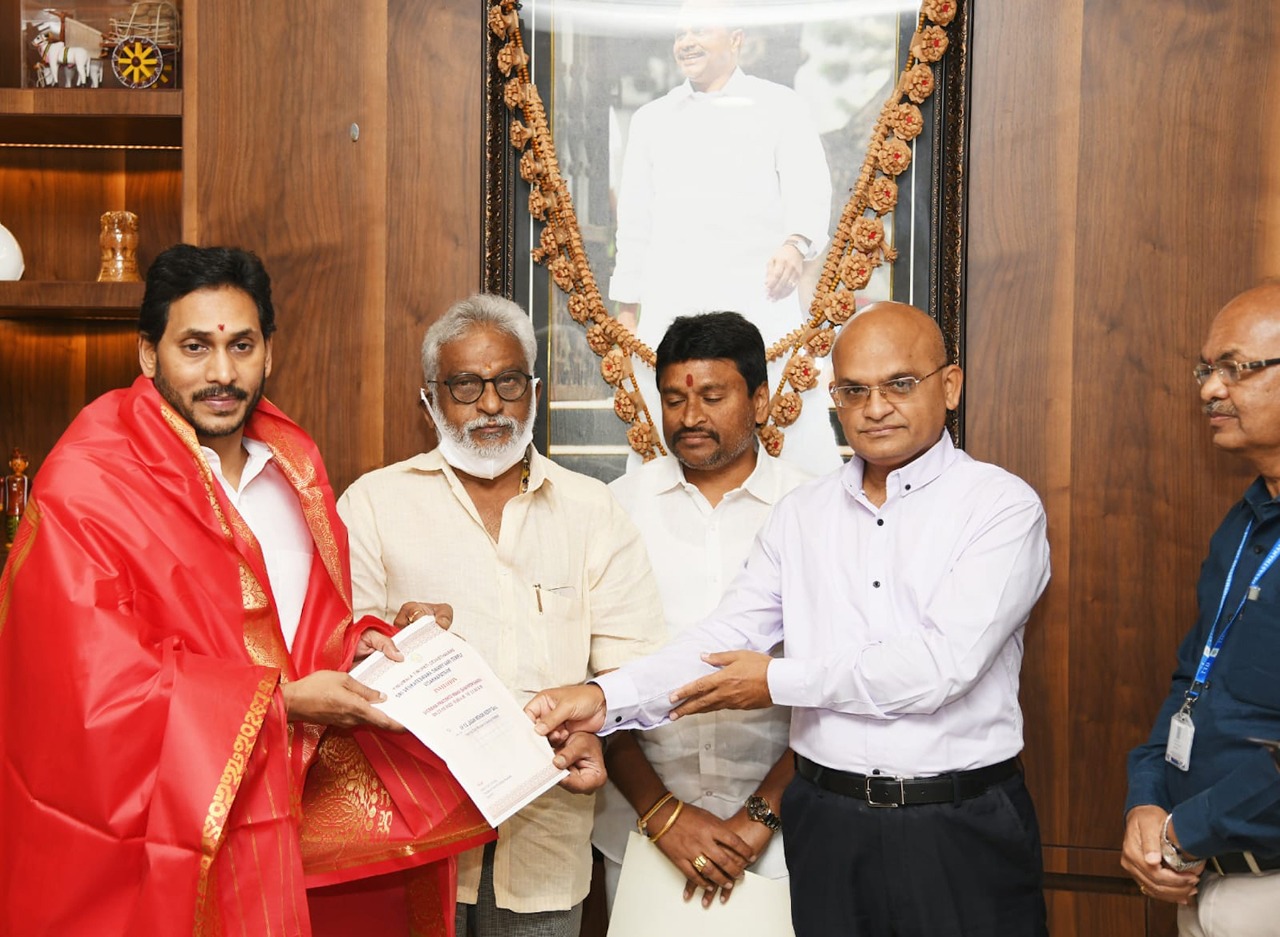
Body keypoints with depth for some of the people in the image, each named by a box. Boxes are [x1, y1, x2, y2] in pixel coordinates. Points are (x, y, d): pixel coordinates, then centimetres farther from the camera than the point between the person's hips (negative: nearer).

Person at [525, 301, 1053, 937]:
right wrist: (605, 698, -15)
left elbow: (941, 663, -16)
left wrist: (780, 681, -9)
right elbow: (724, 637, 2)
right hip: (828, 827, 4)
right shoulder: (801, 515, 9)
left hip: (960, 833, -3)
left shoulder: (1001, 505, -6)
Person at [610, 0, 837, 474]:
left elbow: (809, 188, -2)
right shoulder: (651, 119, 20)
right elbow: (634, 220, 20)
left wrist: (797, 243, -23)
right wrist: (626, 307, 15)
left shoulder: (780, 106, 10)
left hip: (760, 304, -3)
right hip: (669, 308, 3)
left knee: (801, 442, -9)